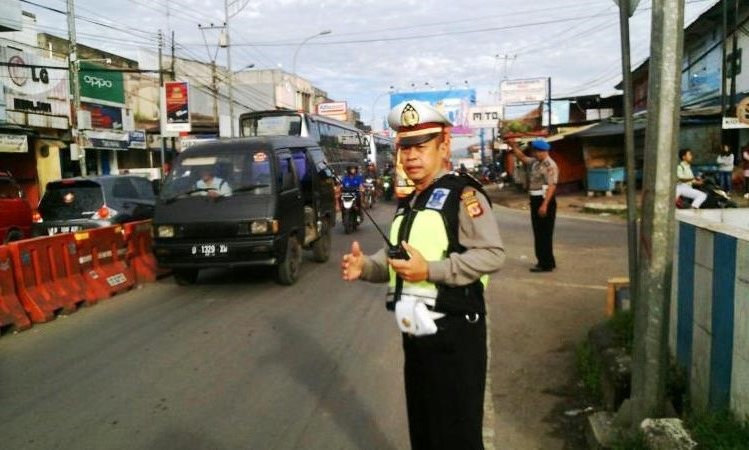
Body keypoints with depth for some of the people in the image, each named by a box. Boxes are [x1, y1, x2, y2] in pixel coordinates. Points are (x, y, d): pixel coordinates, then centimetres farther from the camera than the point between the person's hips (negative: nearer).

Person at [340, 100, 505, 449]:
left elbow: (492, 254, -22)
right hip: (415, 332, 8)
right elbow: (395, 256, 22)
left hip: (453, 332, -8)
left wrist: (429, 269, -26)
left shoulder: (461, 193, -13)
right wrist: (365, 266, 2)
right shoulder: (408, 201, 14)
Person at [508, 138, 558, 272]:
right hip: (536, 199, 10)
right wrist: (513, 146, 9)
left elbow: (551, 186, -23)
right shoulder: (536, 162, 11)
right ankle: (542, 261, 23)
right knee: (538, 233, 14)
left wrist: (544, 205, -29)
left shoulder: (550, 165, -16)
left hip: (545, 200, -10)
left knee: (545, 234, -5)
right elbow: (523, 158, 24)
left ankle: (546, 264, 1)